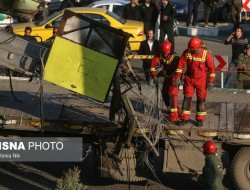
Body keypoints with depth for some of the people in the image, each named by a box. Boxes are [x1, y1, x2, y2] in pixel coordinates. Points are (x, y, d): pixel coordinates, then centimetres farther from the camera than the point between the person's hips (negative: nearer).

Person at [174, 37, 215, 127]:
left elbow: (211, 68, -9)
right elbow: (181, 64, -4)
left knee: (201, 99, 4)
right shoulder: (187, 52, -10)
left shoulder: (206, 54, -15)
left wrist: (211, 81, -9)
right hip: (189, 79, 2)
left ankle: (200, 119, 15)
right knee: (187, 98, 3)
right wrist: (178, 77, -7)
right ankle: (184, 118, 11)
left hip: (201, 80, -2)